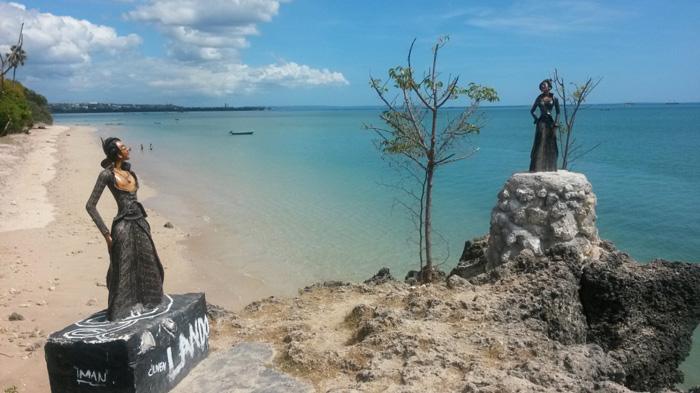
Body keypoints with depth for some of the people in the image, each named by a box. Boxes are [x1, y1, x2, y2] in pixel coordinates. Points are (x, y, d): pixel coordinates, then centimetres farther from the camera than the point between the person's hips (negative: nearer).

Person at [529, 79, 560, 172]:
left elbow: (558, 112, 7)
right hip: (541, 123, -1)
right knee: (540, 144, -4)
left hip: (550, 122, 1)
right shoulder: (539, 98, 6)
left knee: (551, 145, 3)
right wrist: (536, 119, 3)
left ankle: (550, 167, 11)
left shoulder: (554, 98, 5)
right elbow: (532, 111, 14)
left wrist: (556, 123, -4)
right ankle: (538, 167, -1)